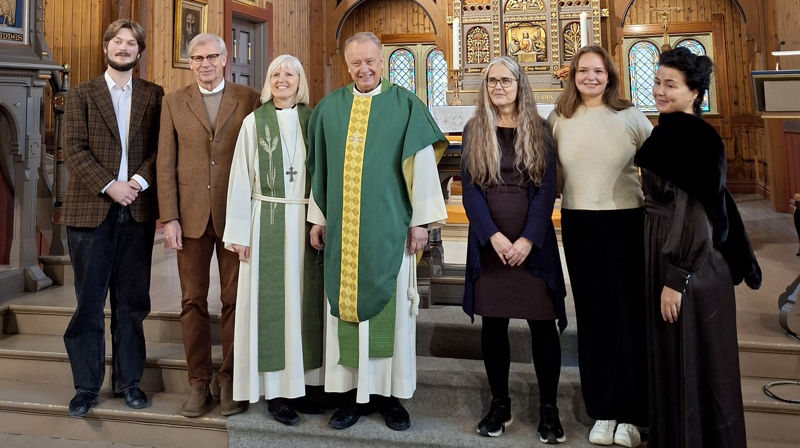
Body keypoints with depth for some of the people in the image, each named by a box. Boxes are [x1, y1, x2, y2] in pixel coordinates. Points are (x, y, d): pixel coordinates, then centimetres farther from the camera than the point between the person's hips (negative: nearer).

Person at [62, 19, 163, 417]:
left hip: (138, 211, 1)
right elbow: (74, 150, -2)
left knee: (132, 301, 8)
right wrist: (109, 186, -13)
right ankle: (86, 386, 17)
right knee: (89, 302, 5)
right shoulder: (81, 95, 8)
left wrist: (139, 180, -13)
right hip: (91, 210, -1)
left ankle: (129, 380, 20)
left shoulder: (154, 95, 11)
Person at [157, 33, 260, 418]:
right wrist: (169, 218, -3)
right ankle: (198, 381, 19)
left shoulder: (249, 99, 4)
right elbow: (166, 164, 5)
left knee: (235, 300, 4)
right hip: (191, 215, 2)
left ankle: (230, 379, 18)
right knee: (193, 301, 7)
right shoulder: (174, 102, 9)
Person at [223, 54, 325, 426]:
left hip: (306, 223, 2)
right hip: (267, 221, -2)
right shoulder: (254, 122, 3)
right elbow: (240, 179, 0)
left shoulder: (313, 120, 8)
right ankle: (274, 388, 13)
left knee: (303, 301, 7)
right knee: (270, 302, 3)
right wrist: (239, 233, -5)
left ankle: (299, 381, 19)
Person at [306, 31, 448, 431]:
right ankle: (352, 391, 20)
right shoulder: (330, 107, 8)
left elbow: (423, 163, -2)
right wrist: (319, 217, 9)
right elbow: (321, 167, 11)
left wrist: (421, 220, -5)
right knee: (345, 306, 7)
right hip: (342, 229, 3)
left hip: (389, 228, -2)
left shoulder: (404, 104, 0)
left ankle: (391, 393, 18)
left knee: (391, 306, 4)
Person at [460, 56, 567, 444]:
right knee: (493, 323, 6)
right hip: (489, 242, 1)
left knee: (542, 322, 1)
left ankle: (548, 408, 14)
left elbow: (547, 189, -2)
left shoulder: (539, 130, 5)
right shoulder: (474, 131, 6)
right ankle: (499, 404, 19)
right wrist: (494, 236, -13)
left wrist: (528, 239, -13)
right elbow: (469, 189, -1)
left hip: (533, 242, -1)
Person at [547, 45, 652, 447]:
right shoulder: (559, 120, 5)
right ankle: (603, 411, 21)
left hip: (626, 222, -1)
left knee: (630, 314, 3)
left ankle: (632, 415, 16)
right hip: (578, 224, 2)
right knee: (592, 316, 8)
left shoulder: (630, 116, 1)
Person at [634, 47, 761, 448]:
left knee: (690, 358, 3)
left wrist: (677, 277, -22)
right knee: (670, 353, 18)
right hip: (663, 250, 9)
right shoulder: (669, 132, 11)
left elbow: (694, 211, -21)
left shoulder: (696, 138, -16)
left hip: (690, 263, -9)